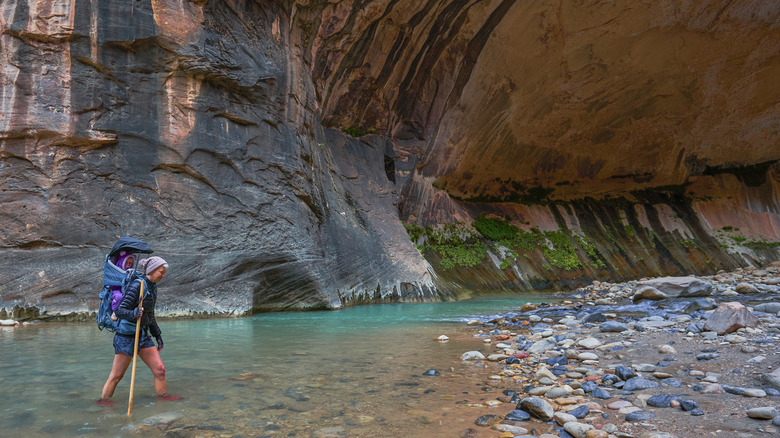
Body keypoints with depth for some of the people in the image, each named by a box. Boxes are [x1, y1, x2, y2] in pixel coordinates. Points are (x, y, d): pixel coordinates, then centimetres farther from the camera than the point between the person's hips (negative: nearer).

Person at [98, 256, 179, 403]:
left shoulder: (152, 287, 9)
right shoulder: (137, 286, -16)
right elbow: (120, 311, -20)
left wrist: (157, 335, 20)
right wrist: (133, 313, -40)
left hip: (143, 335, 8)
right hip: (127, 336, -8)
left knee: (159, 369, 4)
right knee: (116, 375, 5)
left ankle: (164, 397, 17)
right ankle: (103, 400, 24)